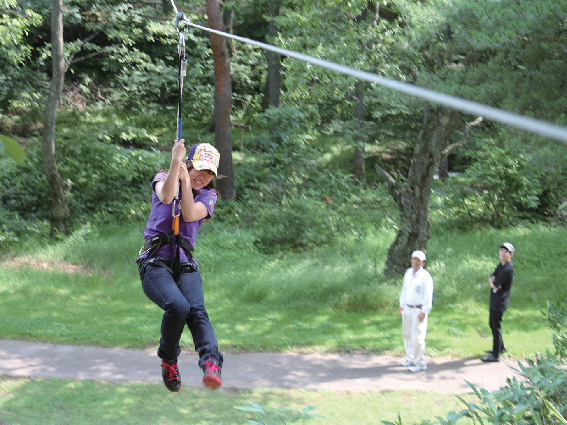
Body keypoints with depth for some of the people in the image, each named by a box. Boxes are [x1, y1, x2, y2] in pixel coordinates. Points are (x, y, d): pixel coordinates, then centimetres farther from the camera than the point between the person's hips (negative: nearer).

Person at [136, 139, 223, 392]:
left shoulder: (208, 196, 16)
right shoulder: (163, 179, 12)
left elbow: (190, 215, -5)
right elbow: (166, 197, -14)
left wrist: (185, 180, -11)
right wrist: (175, 163, -25)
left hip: (185, 265, 3)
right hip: (155, 262, -2)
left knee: (197, 310, -27)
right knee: (177, 306, -29)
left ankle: (211, 365, -47)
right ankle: (168, 361, -4)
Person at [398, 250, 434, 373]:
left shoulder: (425, 276, -13)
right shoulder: (408, 273, 9)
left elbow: (428, 295, -13)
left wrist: (424, 312, -16)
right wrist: (401, 306, 21)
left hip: (419, 311, -7)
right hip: (407, 309, 7)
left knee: (418, 337, -7)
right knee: (407, 335, 15)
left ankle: (420, 363, 1)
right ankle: (411, 358, 29)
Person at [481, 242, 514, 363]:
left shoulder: (508, 269, -23)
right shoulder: (501, 265, 9)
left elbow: (495, 284, -23)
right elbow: (492, 278, 7)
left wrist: (493, 282, -1)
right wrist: (492, 281, -15)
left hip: (500, 302, -10)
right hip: (495, 300, 10)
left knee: (496, 327, -5)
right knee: (492, 324, 23)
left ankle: (496, 355, 1)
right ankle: (501, 347, 40)